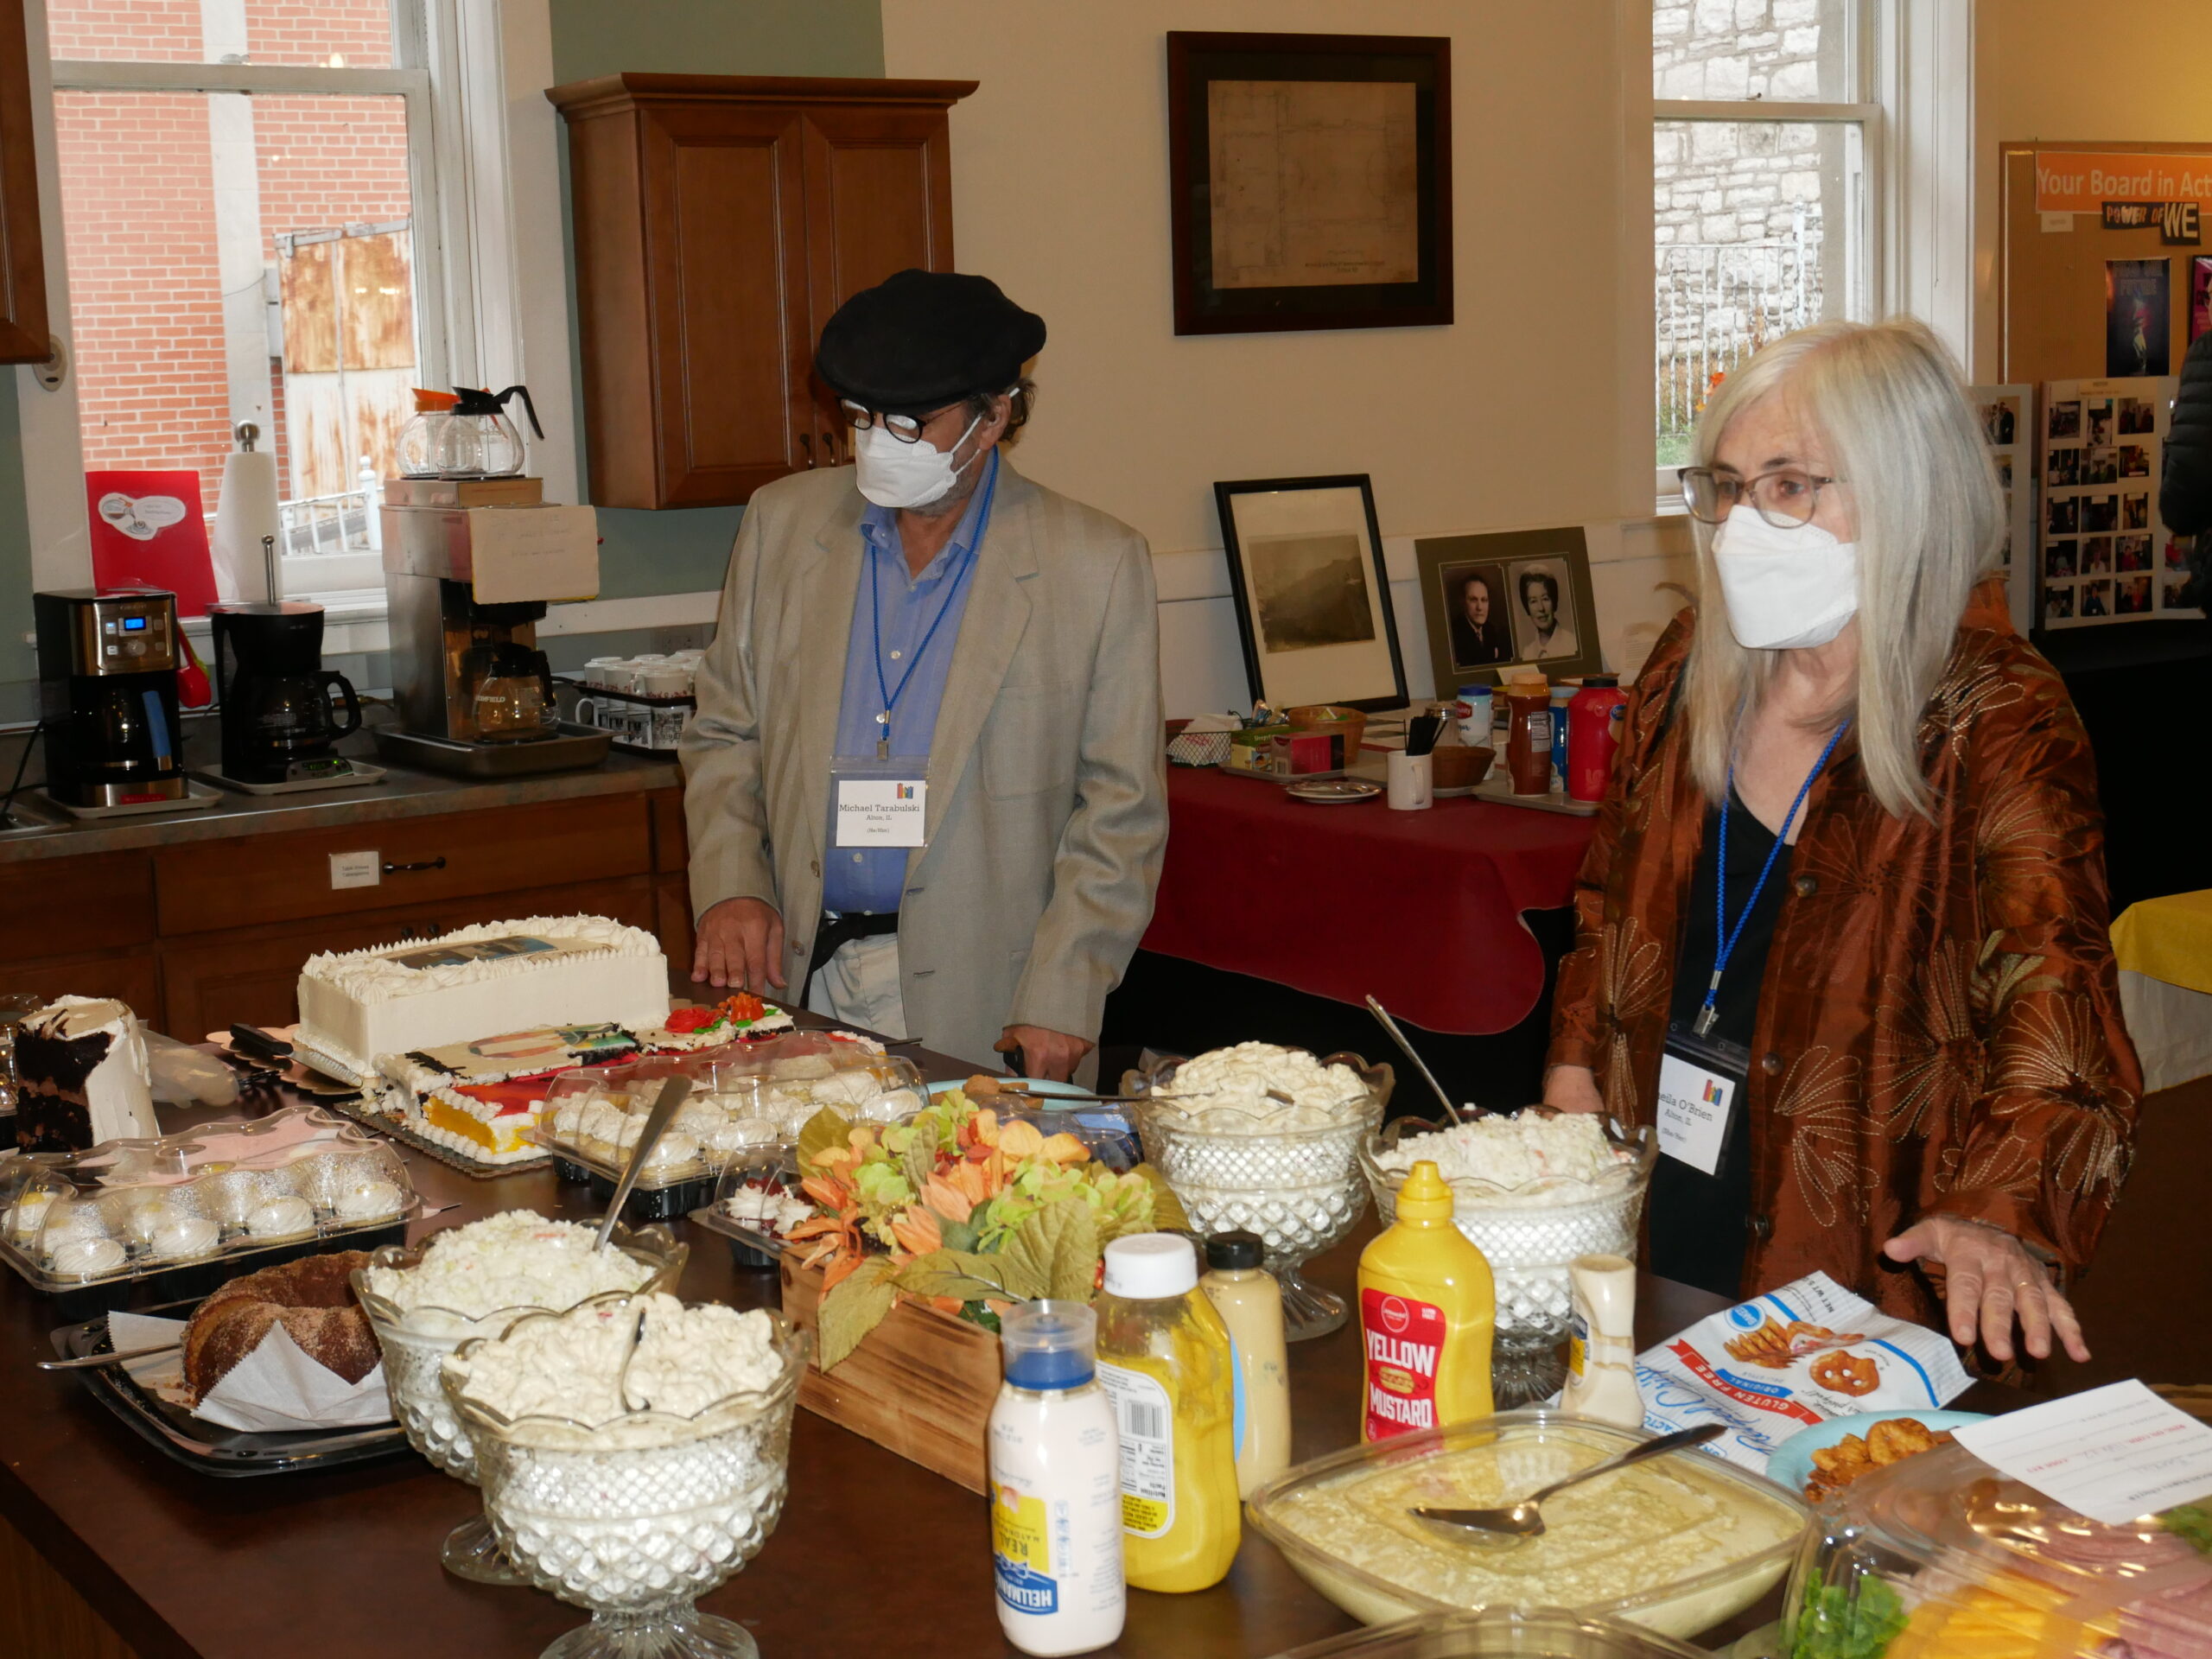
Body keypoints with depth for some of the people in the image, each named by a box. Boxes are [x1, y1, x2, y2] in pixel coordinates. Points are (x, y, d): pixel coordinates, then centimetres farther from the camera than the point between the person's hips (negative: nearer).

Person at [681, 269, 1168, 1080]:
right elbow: (724, 734, 15)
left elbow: (1122, 810, -3)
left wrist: (1060, 1003, -10)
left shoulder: (1096, 564, -3)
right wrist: (729, 887, -2)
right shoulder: (782, 521, 8)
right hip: (799, 980, 3)